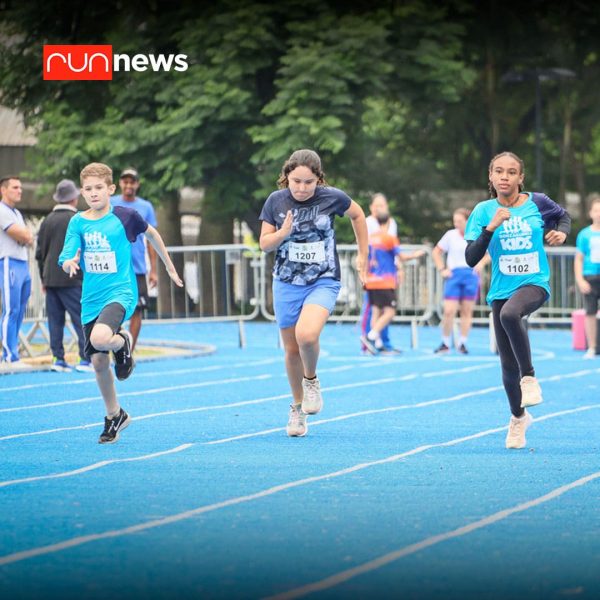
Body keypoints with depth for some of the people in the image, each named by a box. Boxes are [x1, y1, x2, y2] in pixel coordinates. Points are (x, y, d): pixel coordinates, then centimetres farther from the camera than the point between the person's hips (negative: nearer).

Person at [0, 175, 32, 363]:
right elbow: (23, 236, -14)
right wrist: (25, 234, 6)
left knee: (19, 312, 7)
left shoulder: (17, 213, 21)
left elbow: (29, 239, 16)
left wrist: (24, 235, -4)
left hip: (23, 264, 9)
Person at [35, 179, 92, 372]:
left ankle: (58, 359, 5)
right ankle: (86, 359, -8)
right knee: (83, 320, -3)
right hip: (72, 279, -6)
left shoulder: (47, 221, 9)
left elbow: (40, 253, 13)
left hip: (51, 279, 6)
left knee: (55, 320, 7)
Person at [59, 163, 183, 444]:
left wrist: (170, 267, 21)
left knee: (100, 338, -32)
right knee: (98, 362, 7)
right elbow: (65, 259, -7)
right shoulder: (78, 223, 0)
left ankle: (123, 342, 4)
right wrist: (70, 263, -31)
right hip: (91, 299, 4)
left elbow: (152, 234, 12)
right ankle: (114, 415, 27)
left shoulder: (124, 216, -6)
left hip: (120, 292, -4)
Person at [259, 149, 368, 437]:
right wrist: (283, 233, -20)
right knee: (292, 349, 9)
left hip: (323, 282, -3)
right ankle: (297, 407, 31)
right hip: (286, 284, 3)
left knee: (306, 335, -28)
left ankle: (311, 379, 3)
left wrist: (363, 256, 12)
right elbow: (264, 244, 1)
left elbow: (357, 214, 10)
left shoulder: (332, 197, -10)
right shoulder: (276, 201, -6)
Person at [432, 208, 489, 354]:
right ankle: (445, 343, 2)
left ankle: (462, 343, 12)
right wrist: (442, 269, 0)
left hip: (471, 275, 1)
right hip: (453, 275, -1)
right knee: (449, 311, -9)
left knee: (467, 311, 4)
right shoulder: (450, 235, 2)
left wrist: (481, 263, -3)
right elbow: (436, 252, 11)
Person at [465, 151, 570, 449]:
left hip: (535, 282, -3)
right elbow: (471, 259, -10)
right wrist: (491, 227, -22)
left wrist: (561, 232, -3)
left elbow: (563, 216, 19)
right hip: (502, 289, 3)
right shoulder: (484, 211, -3)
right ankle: (518, 417, 31)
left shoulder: (536, 202, -3)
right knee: (508, 365, 6)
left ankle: (529, 376, -22)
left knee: (509, 314, -38)